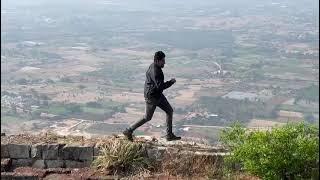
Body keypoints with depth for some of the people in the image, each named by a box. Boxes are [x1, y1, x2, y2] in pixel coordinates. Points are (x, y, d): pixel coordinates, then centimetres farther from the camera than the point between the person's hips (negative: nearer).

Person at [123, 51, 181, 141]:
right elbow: (160, 86, -33)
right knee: (147, 118, 3)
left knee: (169, 110, 11)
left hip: (158, 95, 10)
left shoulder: (154, 66, 4)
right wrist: (171, 82, -21)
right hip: (151, 97, -10)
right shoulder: (155, 71, -27)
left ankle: (169, 135, 19)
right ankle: (128, 131, 17)